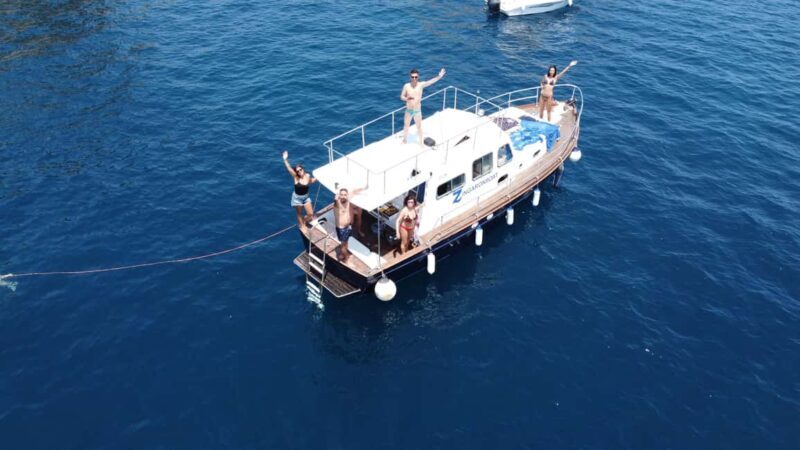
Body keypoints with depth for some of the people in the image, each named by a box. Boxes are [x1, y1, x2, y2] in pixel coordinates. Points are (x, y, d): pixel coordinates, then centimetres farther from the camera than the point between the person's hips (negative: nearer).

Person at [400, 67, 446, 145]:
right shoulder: (406, 86, -11)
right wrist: (407, 98, -27)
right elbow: (401, 97, -4)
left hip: (417, 111, -1)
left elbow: (430, 82, -30)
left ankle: (420, 141, 34)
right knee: (406, 126, 19)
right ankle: (404, 140, 41)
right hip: (408, 110, 1)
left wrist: (439, 76, -48)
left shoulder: (421, 85, -13)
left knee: (419, 127, 14)